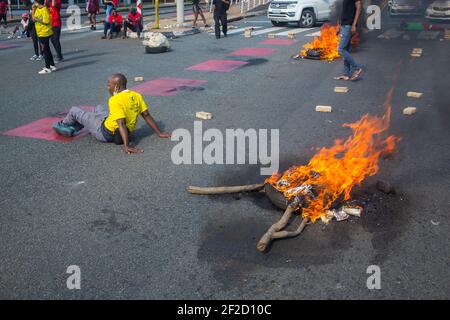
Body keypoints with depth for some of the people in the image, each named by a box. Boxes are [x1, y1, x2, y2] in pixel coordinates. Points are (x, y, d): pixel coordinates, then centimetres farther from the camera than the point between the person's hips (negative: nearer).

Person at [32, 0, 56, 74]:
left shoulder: (44, 10, -16)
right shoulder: (37, 9, 10)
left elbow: (46, 21, -20)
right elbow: (33, 18, 9)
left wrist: (37, 19, -16)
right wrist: (33, 9, 1)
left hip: (44, 33, -9)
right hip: (40, 33, 9)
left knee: (45, 50, -4)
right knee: (47, 50, 15)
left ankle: (47, 68, 1)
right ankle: (52, 65, 24)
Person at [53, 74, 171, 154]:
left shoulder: (115, 100, -27)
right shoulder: (136, 96, -5)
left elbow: (121, 124, -35)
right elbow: (147, 116, -5)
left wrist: (126, 146, -41)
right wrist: (159, 133, 1)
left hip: (105, 133, -8)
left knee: (74, 111, 10)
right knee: (99, 108, 33)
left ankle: (65, 125, 43)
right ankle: (74, 128, 44)